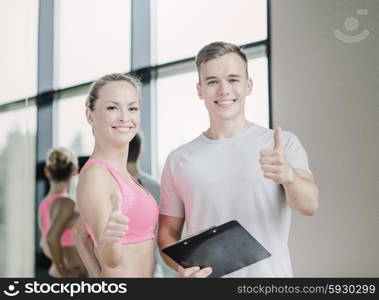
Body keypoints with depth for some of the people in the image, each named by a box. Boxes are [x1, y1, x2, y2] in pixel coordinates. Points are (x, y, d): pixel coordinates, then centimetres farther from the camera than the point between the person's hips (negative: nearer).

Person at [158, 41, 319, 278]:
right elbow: (168, 233, 4)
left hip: (271, 273, -1)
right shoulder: (179, 160, 0)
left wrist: (288, 176, -38)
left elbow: (310, 205, -18)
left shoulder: (284, 143, -4)